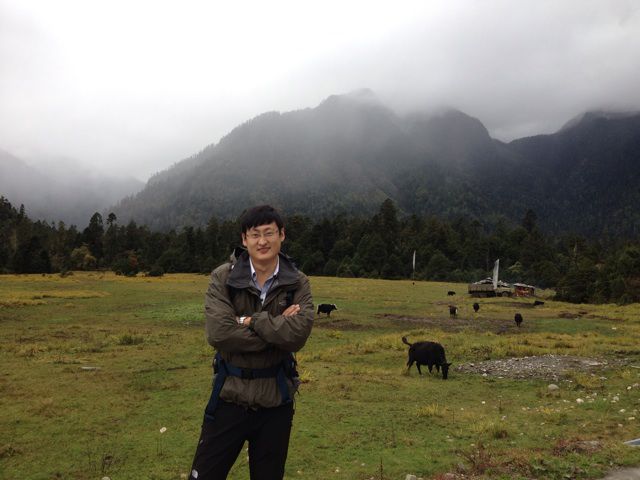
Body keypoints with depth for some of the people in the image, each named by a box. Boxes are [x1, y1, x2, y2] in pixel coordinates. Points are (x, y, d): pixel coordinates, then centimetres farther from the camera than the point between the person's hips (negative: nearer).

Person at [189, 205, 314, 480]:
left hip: (276, 401, 1)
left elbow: (297, 335, -21)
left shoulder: (297, 284, -5)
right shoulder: (223, 278, -8)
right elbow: (218, 334, -22)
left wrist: (249, 320, -18)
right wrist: (277, 329, -19)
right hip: (230, 397, -1)